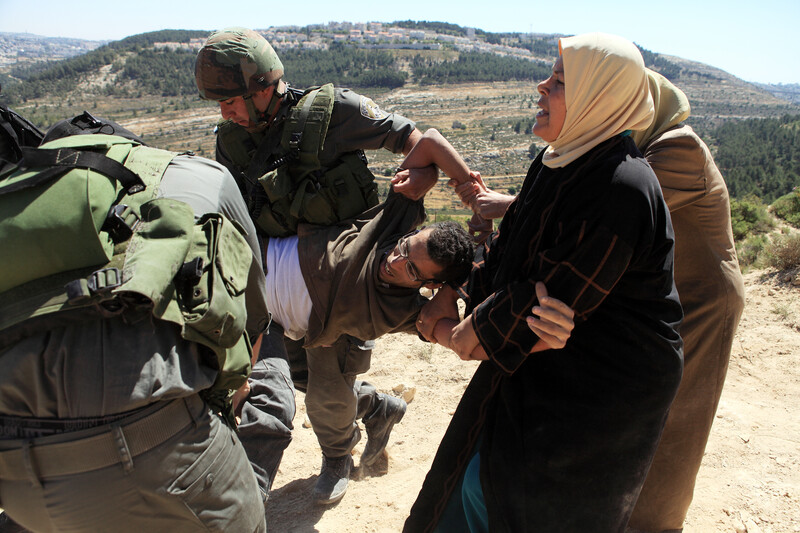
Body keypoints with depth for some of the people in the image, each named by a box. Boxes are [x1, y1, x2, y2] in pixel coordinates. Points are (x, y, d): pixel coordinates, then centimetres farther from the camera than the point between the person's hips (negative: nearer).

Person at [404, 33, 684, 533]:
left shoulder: (621, 189, -27)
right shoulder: (560, 162, 3)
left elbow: (553, 298, -25)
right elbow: (511, 240, 10)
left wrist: (472, 331, -12)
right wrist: (451, 292, 4)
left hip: (602, 389, -8)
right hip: (553, 366, 8)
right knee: (480, 479, 19)